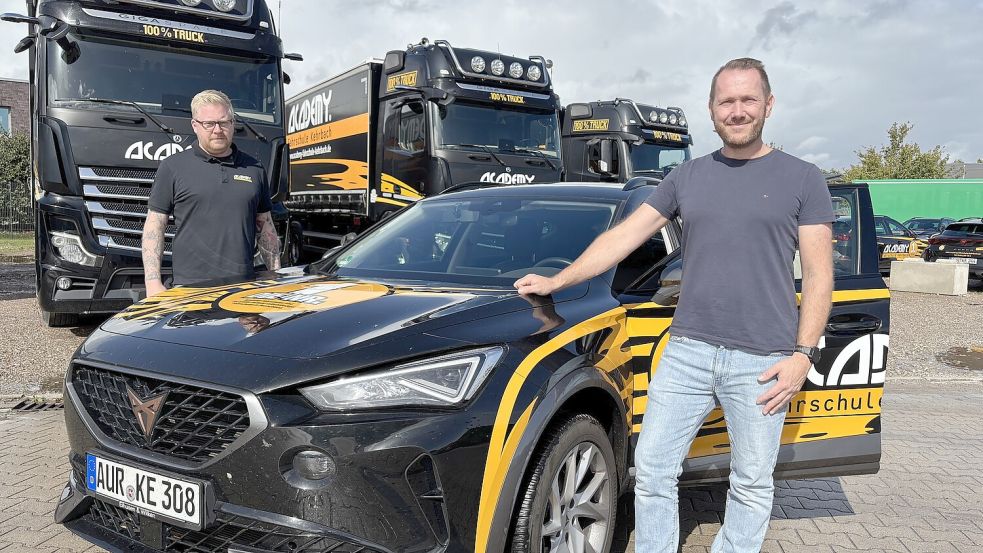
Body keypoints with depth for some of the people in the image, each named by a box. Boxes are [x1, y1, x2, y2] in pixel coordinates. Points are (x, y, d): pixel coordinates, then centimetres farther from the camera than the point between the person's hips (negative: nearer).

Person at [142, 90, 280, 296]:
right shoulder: (173, 167, 6)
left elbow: (265, 227, 19)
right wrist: (153, 283, -5)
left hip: (243, 288, 3)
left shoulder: (254, 169, 15)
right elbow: (154, 226, 4)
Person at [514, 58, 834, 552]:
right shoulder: (686, 177, 12)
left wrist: (803, 353, -8)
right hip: (686, 350, 3)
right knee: (652, 471, 4)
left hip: (762, 361, -2)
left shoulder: (802, 179, 3)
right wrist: (557, 281, 9)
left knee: (751, 485, 9)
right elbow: (623, 237, 12)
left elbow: (819, 275, 1)